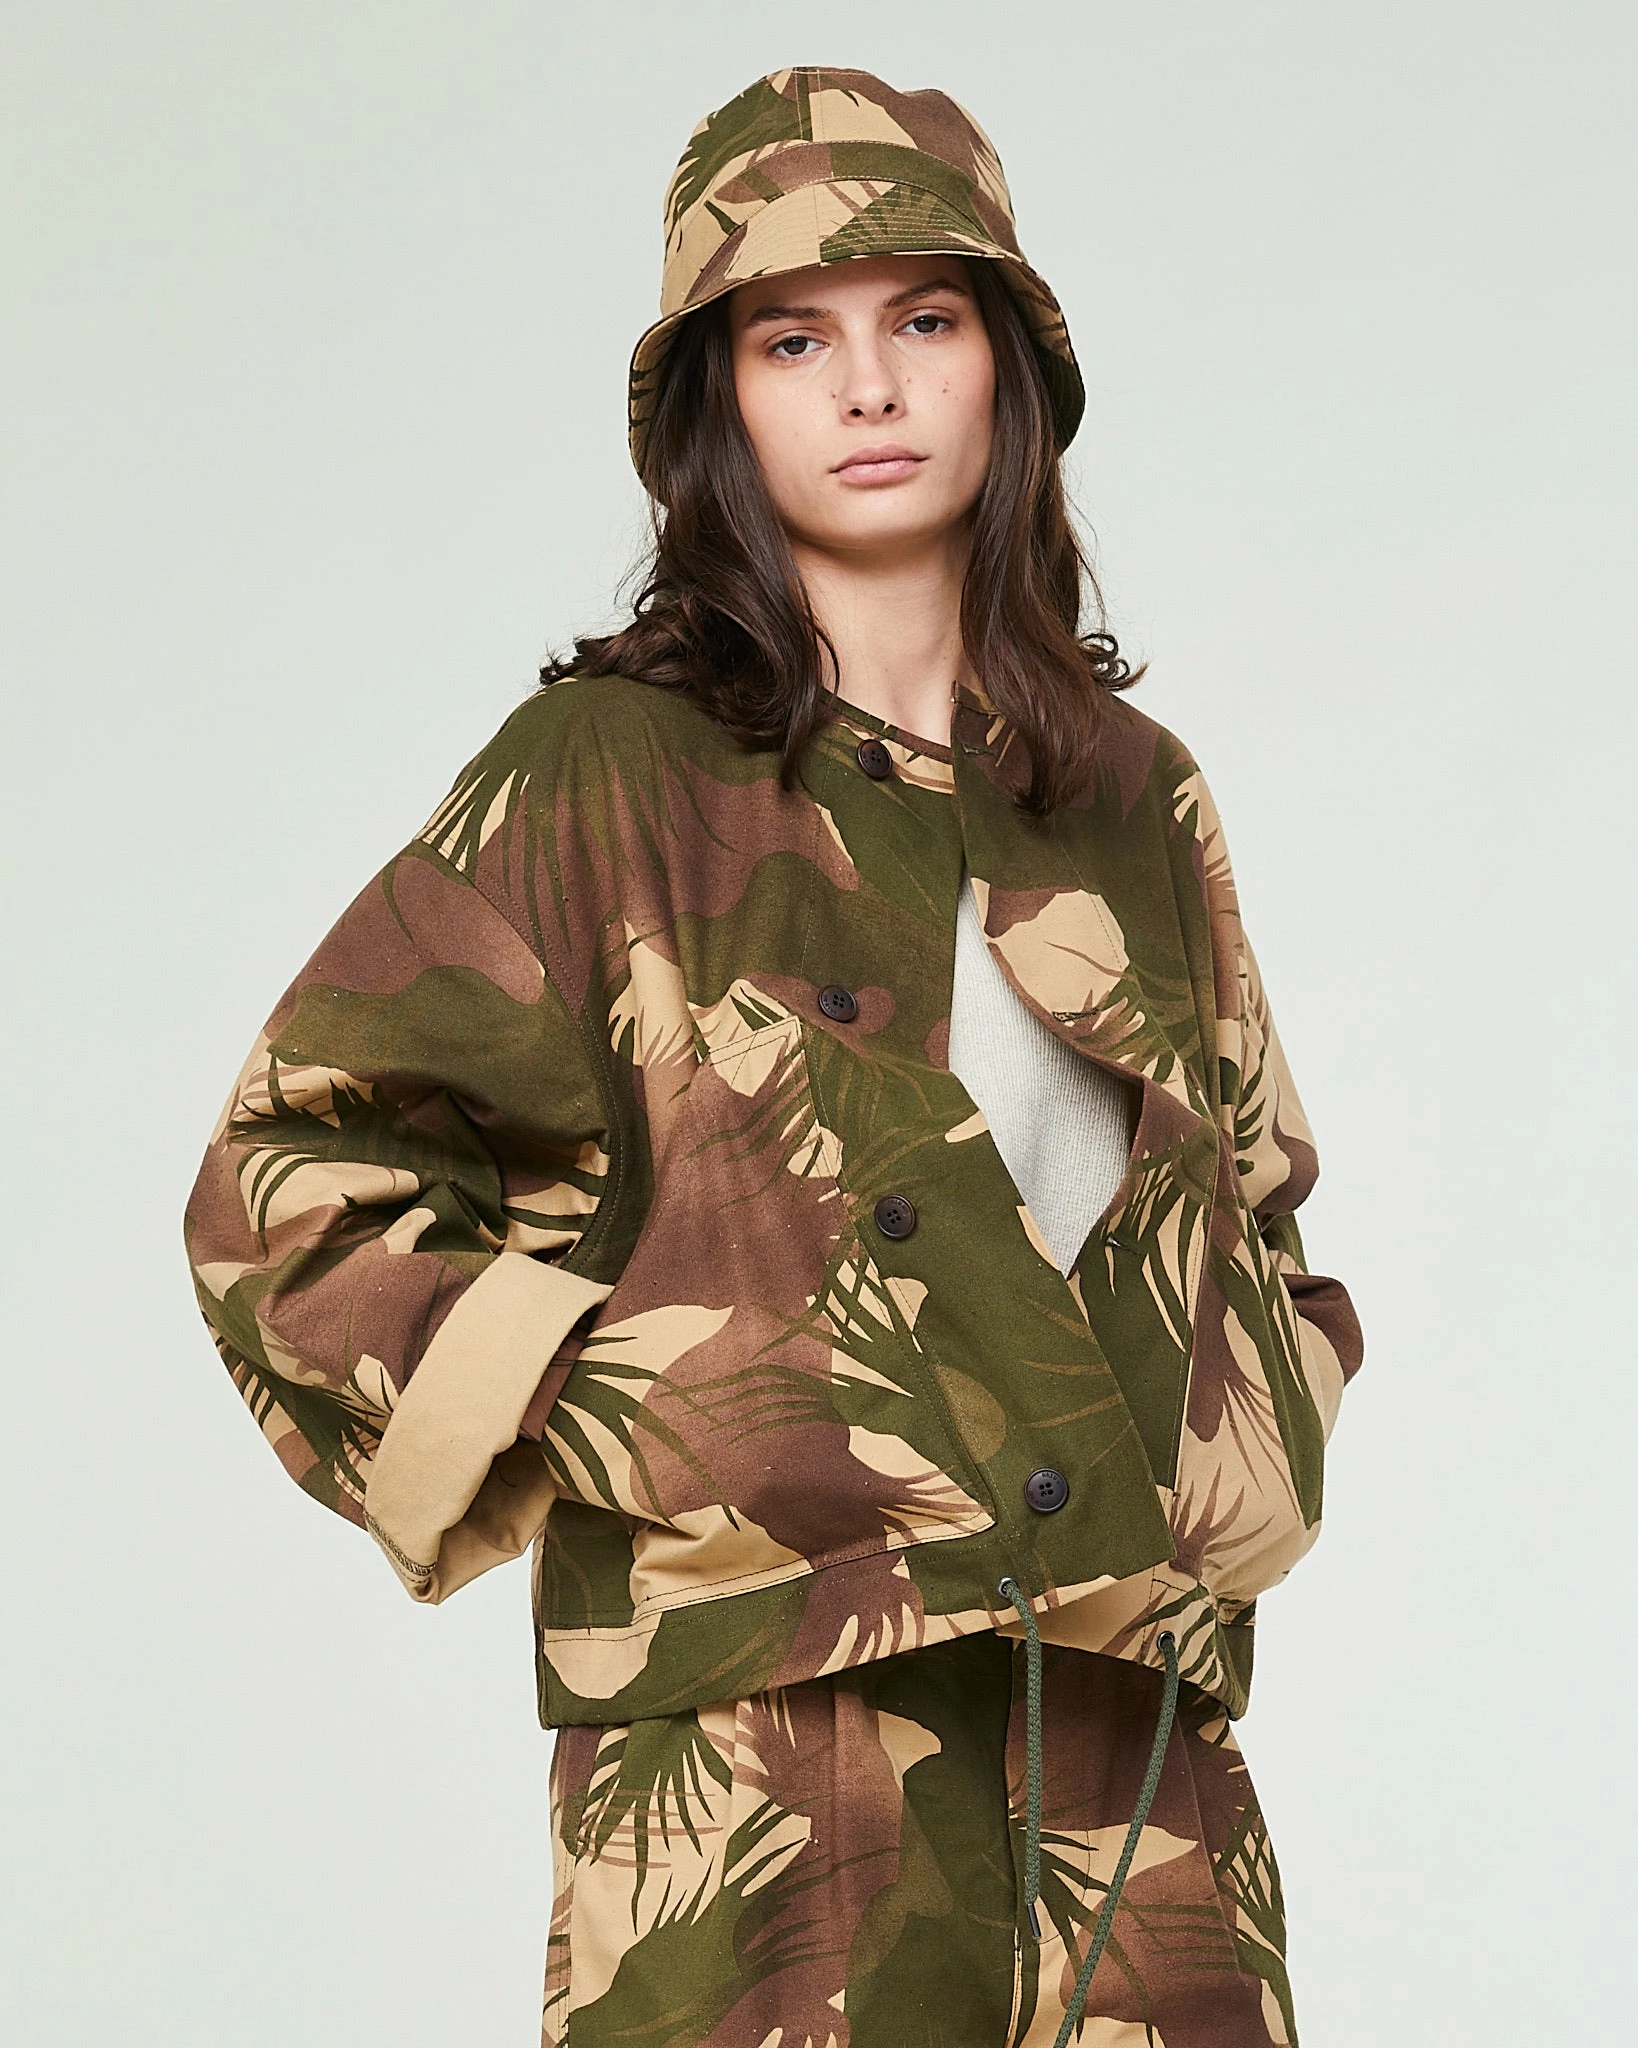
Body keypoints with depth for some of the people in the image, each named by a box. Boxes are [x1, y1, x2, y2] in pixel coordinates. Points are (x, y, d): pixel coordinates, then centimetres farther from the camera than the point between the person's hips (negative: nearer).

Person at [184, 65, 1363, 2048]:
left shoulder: (1137, 800, 13)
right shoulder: (612, 775, -2)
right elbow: (288, 1191, -2)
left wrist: (1224, 1482, 9)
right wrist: (670, 1434, -9)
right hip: (762, 1720, -4)